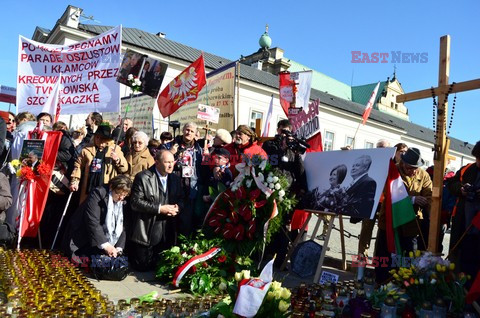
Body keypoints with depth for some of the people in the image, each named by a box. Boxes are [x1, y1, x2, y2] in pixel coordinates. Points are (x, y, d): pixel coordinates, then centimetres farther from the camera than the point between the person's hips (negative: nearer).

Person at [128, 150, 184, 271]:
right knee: (143, 266, 5)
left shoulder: (176, 179, 9)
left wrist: (177, 208, -10)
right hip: (146, 232, -4)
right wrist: (159, 209, -19)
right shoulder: (143, 177, -9)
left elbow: (181, 201, 14)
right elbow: (135, 202, -14)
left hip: (167, 234, 5)